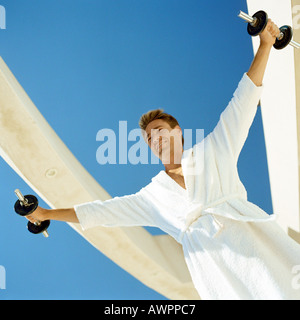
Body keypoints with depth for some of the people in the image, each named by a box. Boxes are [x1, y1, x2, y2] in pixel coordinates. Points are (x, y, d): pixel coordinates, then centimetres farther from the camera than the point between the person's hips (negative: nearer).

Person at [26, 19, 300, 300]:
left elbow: (242, 103, 14)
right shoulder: (152, 196, 21)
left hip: (253, 242, -1)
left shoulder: (211, 153, 16)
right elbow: (104, 210, 23)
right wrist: (47, 214, 24)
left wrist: (265, 44, 11)